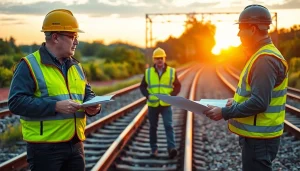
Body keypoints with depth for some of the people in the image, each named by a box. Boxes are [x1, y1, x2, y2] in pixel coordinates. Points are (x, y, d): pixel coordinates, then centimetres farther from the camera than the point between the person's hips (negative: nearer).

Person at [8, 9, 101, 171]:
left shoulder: (75, 66, 13)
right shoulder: (29, 65, -9)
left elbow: (87, 93, 22)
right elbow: (16, 102, -17)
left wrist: (92, 106, -2)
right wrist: (56, 106, -24)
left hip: (75, 144, 7)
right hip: (45, 147, -7)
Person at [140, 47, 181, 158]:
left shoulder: (171, 71, 3)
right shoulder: (148, 72, 4)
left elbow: (178, 86, 8)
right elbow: (142, 86, 10)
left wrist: (171, 95, -10)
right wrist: (148, 95, -8)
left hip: (166, 105, -2)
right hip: (152, 105, 2)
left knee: (168, 126, -12)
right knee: (153, 127, 9)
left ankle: (172, 148, -16)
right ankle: (154, 149, 20)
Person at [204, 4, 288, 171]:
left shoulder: (265, 60, -21)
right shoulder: (261, 55, 12)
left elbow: (259, 103, -28)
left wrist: (225, 113, -21)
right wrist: (237, 101, 13)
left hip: (259, 138, -10)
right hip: (256, 134, 10)